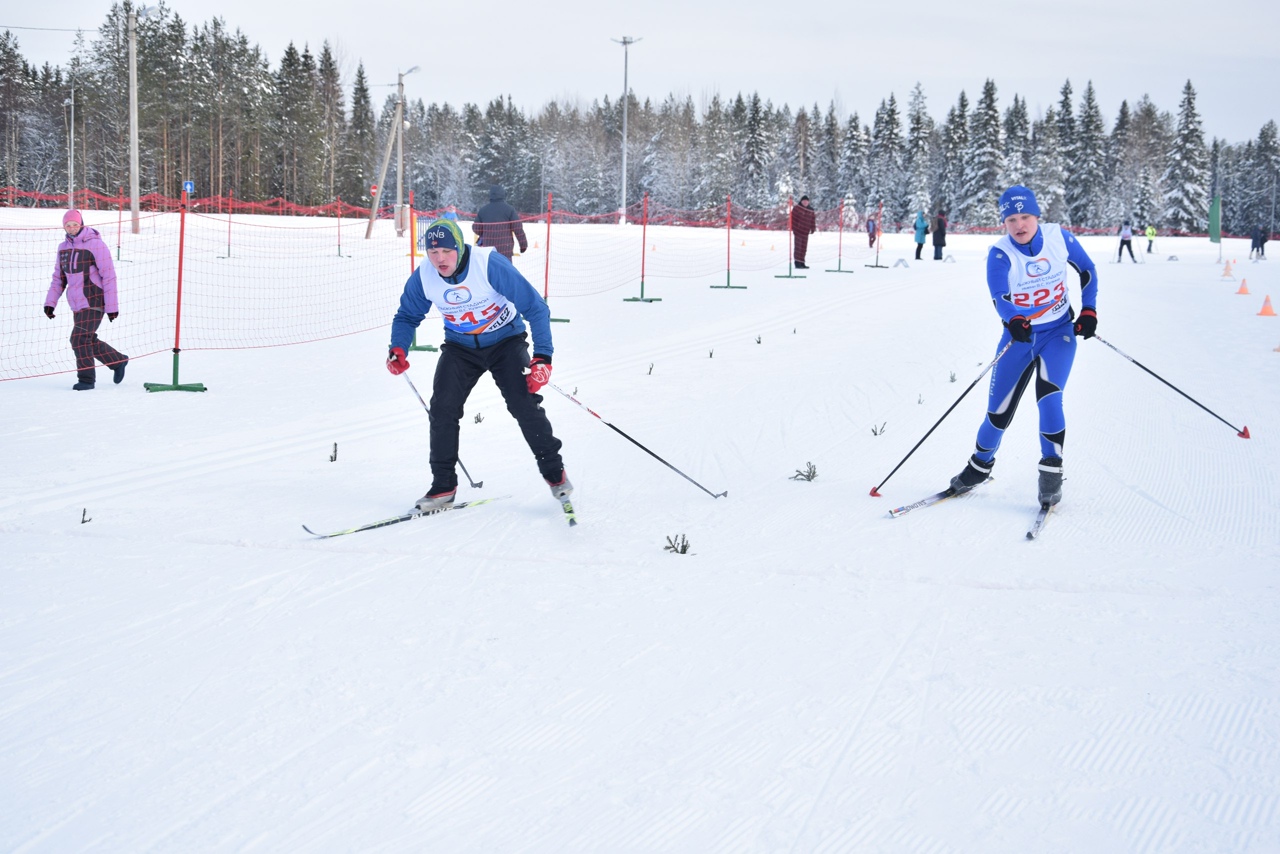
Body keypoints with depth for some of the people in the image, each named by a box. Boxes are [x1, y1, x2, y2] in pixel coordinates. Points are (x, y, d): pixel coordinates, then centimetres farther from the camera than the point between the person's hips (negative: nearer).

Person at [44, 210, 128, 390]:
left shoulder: (95, 245, -11)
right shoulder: (63, 247, 9)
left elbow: (109, 276, -11)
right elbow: (59, 277, 18)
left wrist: (112, 306, -13)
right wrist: (50, 302, 9)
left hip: (94, 301, -7)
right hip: (77, 304, 7)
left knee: (80, 338, -14)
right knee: (89, 341, 14)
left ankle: (86, 379, -2)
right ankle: (118, 362, 33)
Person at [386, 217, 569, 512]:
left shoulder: (490, 264, -28)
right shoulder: (423, 277, -15)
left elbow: (535, 308, -22)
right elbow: (407, 316, 5)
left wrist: (542, 357, -28)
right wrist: (398, 348, -16)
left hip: (505, 342, -3)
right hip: (460, 348, 3)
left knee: (524, 405, -16)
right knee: (442, 407, -12)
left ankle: (554, 472, 4)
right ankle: (443, 486, 0)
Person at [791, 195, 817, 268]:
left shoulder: (811, 211, 11)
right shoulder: (797, 208, -5)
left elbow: (813, 220, 16)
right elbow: (793, 218, -8)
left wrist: (813, 229, 10)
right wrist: (793, 228, -12)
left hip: (805, 232, 6)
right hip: (797, 231, -6)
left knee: (804, 248, 7)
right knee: (798, 247, -8)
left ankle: (801, 263, 13)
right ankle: (797, 263, -8)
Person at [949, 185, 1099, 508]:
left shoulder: (1059, 237, -12)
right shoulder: (1000, 254, -17)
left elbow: (1087, 271, 5)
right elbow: (999, 297, -30)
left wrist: (1089, 311, -4)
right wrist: (1014, 320, -50)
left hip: (1059, 333, 0)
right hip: (1019, 335, 1)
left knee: (1048, 397, -22)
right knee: (998, 410, 3)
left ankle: (1052, 472, -8)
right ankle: (980, 464, 30)